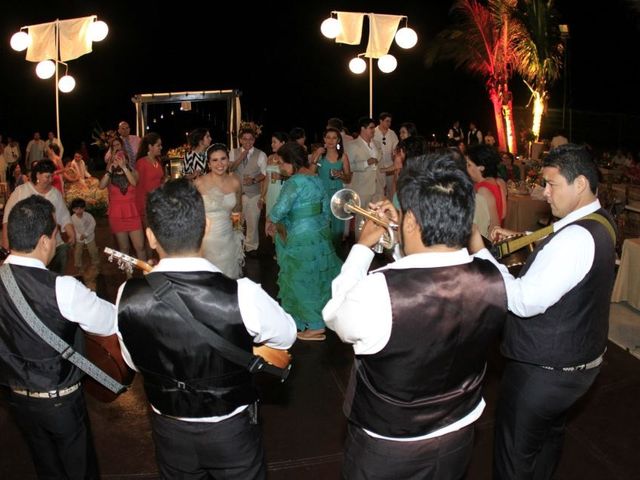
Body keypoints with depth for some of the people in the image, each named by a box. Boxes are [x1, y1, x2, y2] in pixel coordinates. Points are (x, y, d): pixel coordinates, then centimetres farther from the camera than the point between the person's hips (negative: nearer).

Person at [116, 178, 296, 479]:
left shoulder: (128, 297, -21)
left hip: (169, 431, 2)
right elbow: (287, 336, -9)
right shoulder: (242, 295, -31)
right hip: (230, 431, -2)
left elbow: (134, 362, -1)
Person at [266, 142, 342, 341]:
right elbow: (326, 210, 11)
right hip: (320, 235, 8)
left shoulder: (295, 181, -19)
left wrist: (270, 222, -3)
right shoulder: (316, 179, 7)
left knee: (302, 281, 5)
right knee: (318, 278, 19)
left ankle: (316, 326, 14)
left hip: (302, 240, -8)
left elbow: (280, 208, -23)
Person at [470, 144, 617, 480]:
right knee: (549, 434, 29)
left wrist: (481, 254, -27)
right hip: (577, 360, 10)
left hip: (543, 372, -10)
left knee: (515, 453, 8)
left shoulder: (576, 238, -30)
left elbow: (524, 301, -32)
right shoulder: (600, 222, 2)